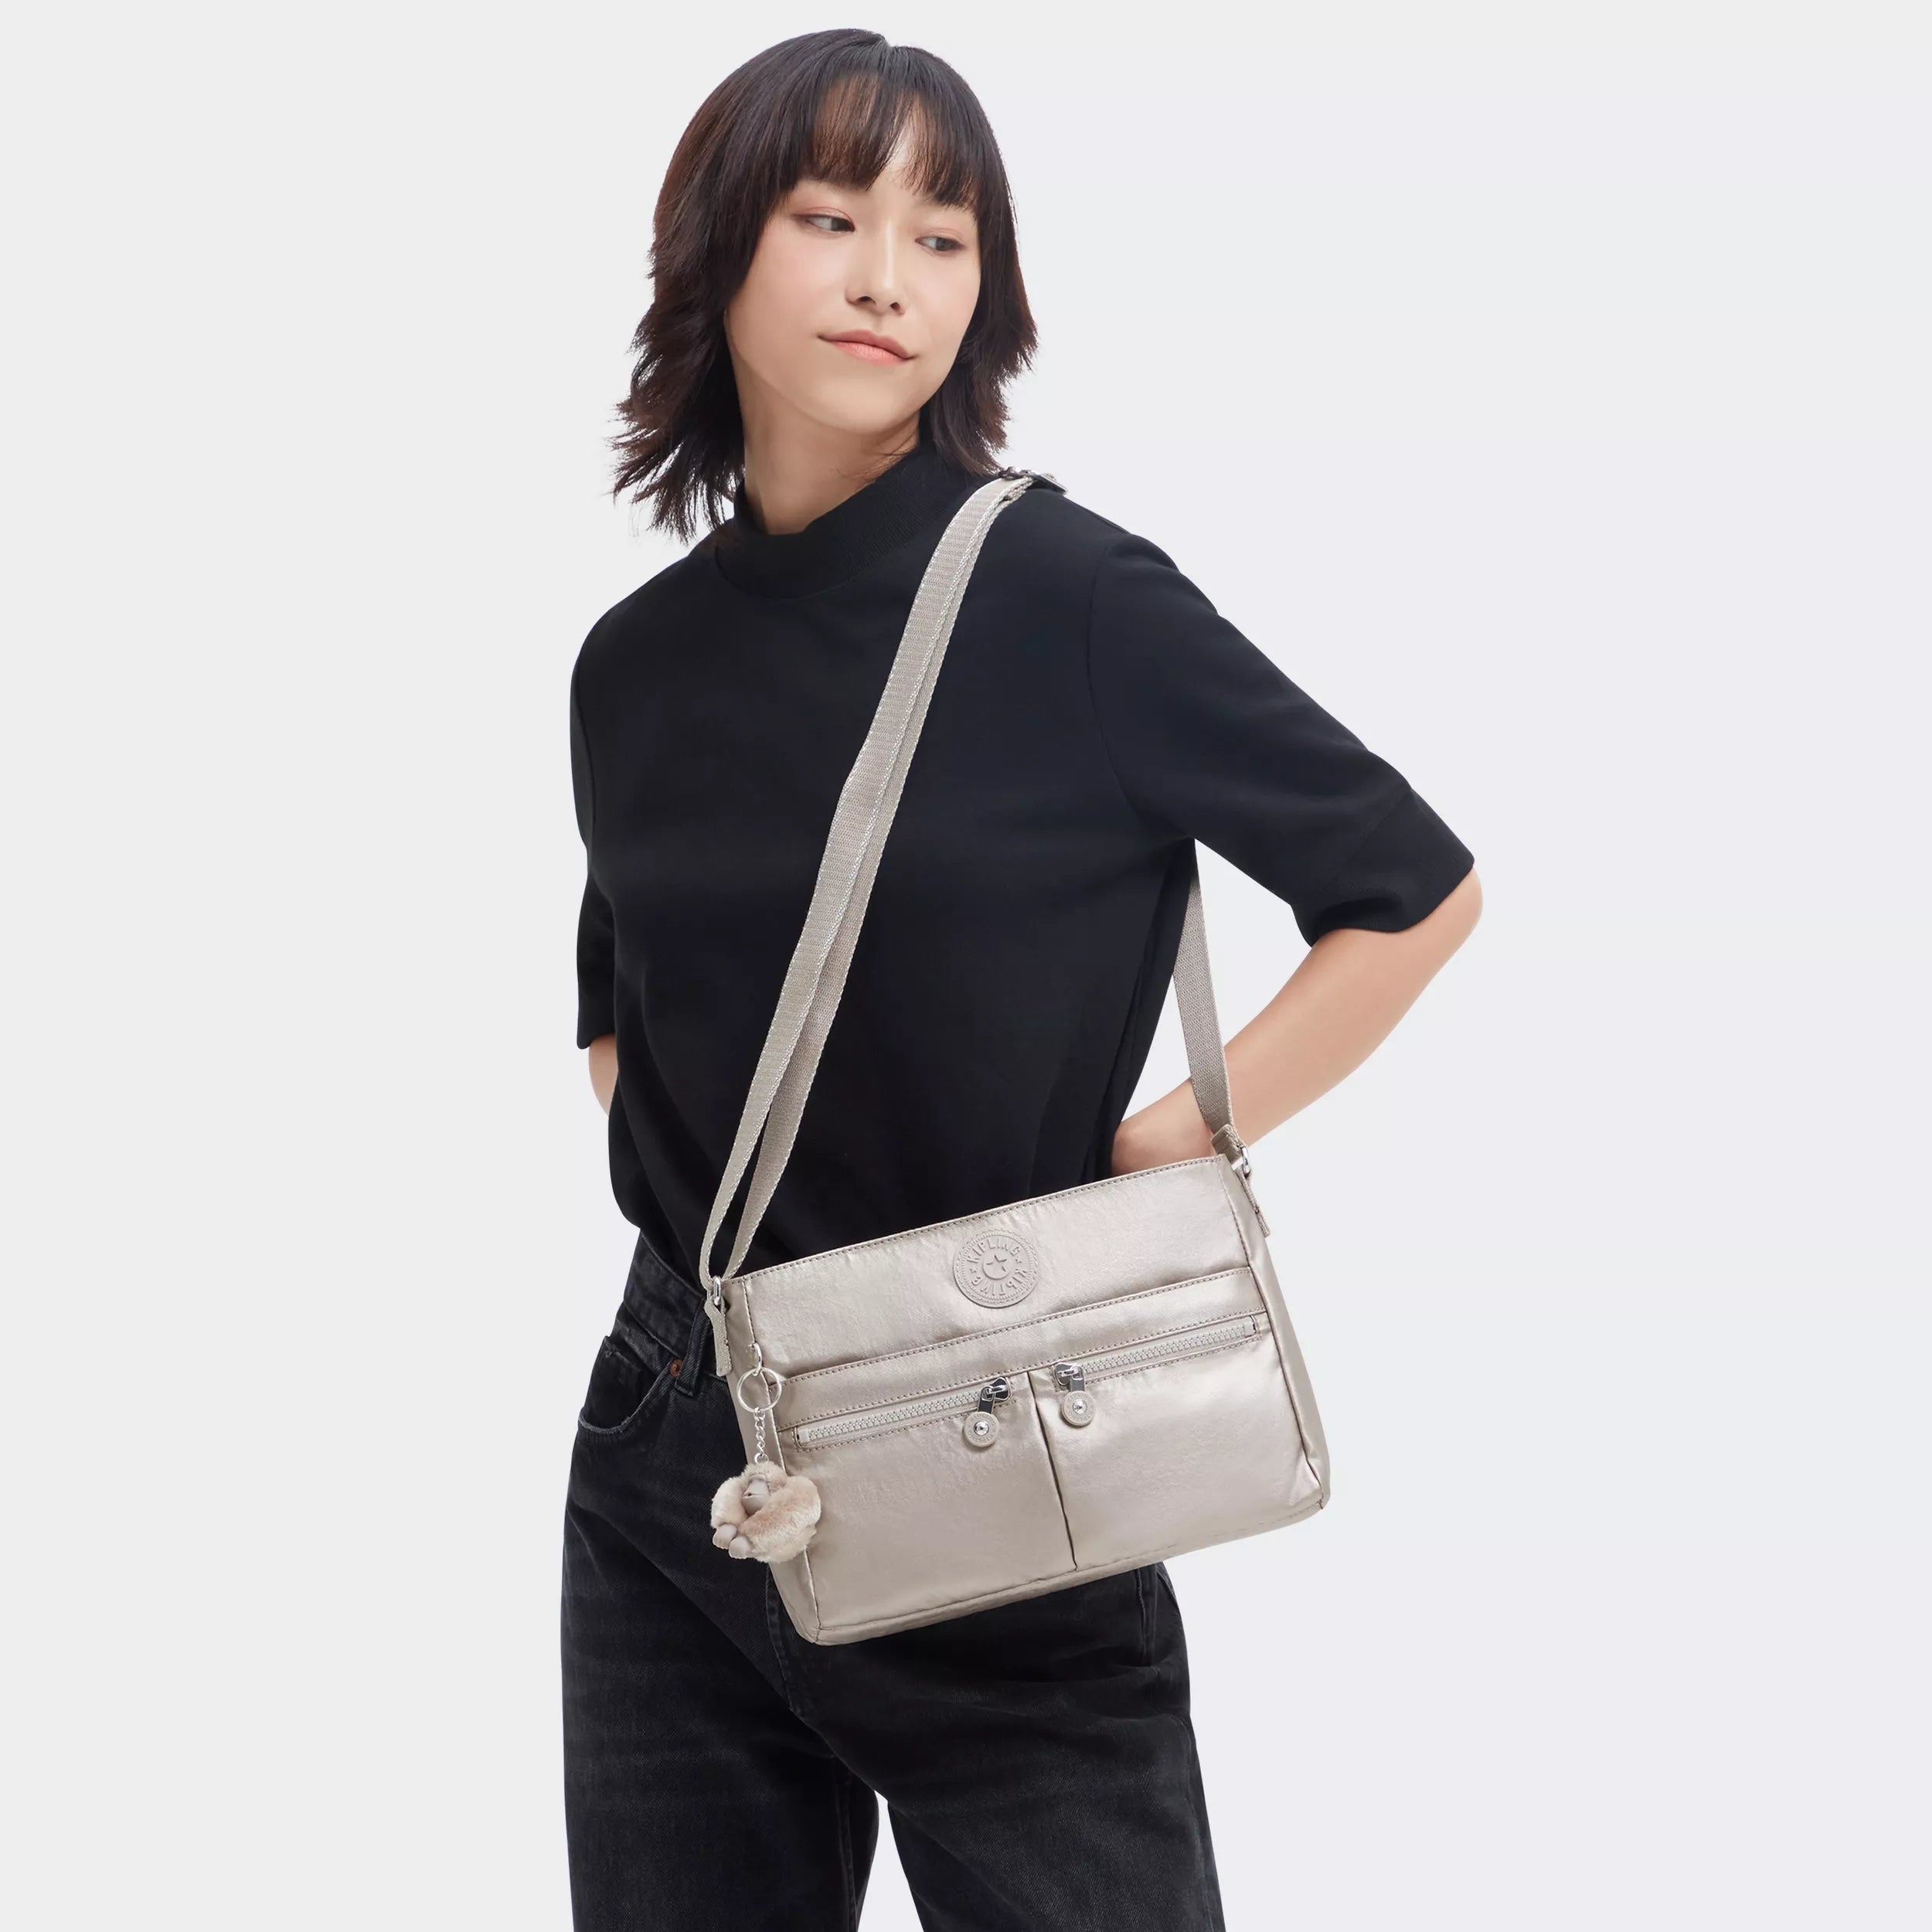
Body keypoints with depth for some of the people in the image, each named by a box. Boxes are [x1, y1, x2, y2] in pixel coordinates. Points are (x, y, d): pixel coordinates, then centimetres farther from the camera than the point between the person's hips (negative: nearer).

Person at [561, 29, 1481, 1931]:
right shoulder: (638, 666, 4)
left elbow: (1413, 892, -6)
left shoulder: (1068, 595, -11)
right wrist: (672, 1166, 5)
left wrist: (1161, 1154, -10)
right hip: (674, 1476, 5)